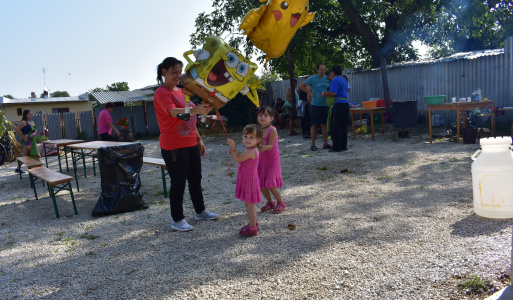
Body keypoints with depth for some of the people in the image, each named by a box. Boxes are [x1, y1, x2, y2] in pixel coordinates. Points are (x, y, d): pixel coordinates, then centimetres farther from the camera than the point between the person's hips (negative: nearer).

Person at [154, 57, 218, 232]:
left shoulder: (181, 91, 16)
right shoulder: (161, 93, -10)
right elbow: (173, 112, -30)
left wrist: (199, 139, 19)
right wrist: (194, 110, -47)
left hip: (190, 143, 8)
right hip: (173, 146, -8)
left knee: (195, 178, 15)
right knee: (178, 182, -2)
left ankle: (200, 212, 31)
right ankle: (177, 220, 12)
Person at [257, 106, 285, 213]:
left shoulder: (272, 130, -15)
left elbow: (270, 146, -22)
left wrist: (263, 147, -40)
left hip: (272, 160, -7)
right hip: (261, 160, 7)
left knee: (270, 184, -10)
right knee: (261, 184, 8)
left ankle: (280, 203, 12)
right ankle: (270, 202, 29)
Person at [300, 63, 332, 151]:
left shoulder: (327, 79, 10)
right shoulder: (312, 78, -3)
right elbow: (301, 86, 0)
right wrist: (310, 93, -6)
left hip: (325, 105, 4)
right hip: (316, 105, -4)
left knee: (325, 124, 8)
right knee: (314, 125, -2)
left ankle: (325, 144, 16)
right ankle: (313, 145, 5)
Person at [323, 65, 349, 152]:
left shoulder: (335, 80, -10)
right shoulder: (344, 80, 18)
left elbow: (333, 93, -21)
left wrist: (324, 93, -5)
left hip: (338, 105, -9)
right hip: (346, 103, 9)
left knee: (336, 127, -5)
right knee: (343, 126, 11)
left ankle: (337, 147, -4)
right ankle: (343, 146, 14)